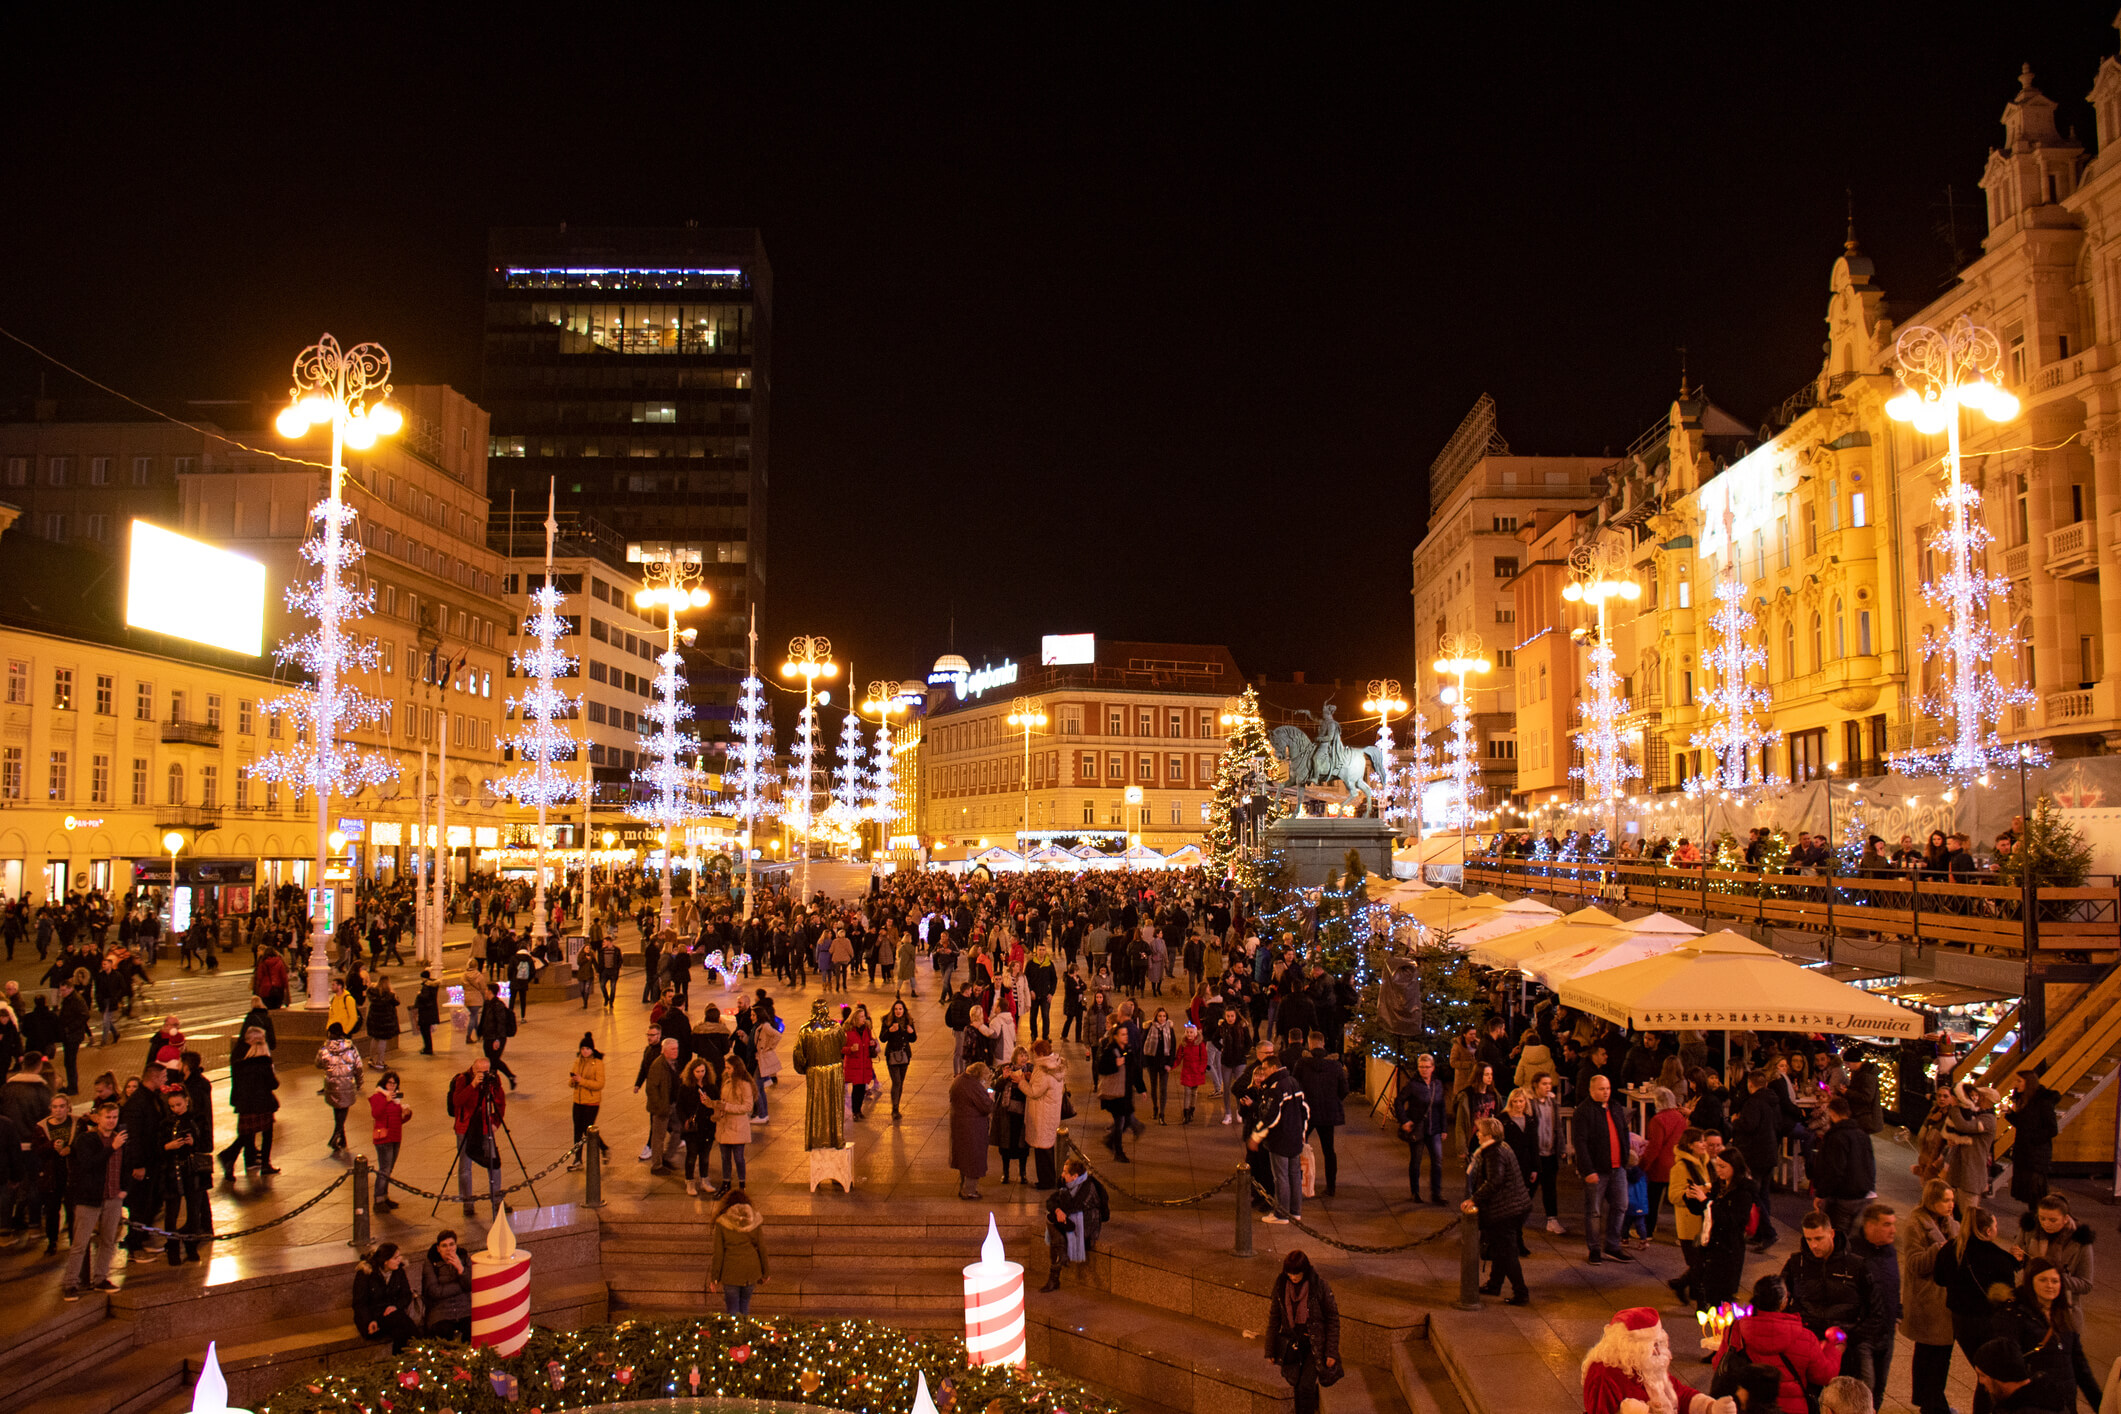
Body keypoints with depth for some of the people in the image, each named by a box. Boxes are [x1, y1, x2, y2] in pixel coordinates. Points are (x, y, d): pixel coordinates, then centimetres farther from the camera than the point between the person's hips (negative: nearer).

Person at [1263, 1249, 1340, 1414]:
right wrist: (1270, 1350, 5)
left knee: (1306, 1386, -12)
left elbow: (1333, 1319, -8)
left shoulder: (1319, 1285, -16)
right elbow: (1274, 1318, 3)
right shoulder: (1281, 1285, -6)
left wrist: (1332, 1352, -9)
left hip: (1315, 1343, -3)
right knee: (1297, 1384, 9)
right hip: (1292, 1342, 3)